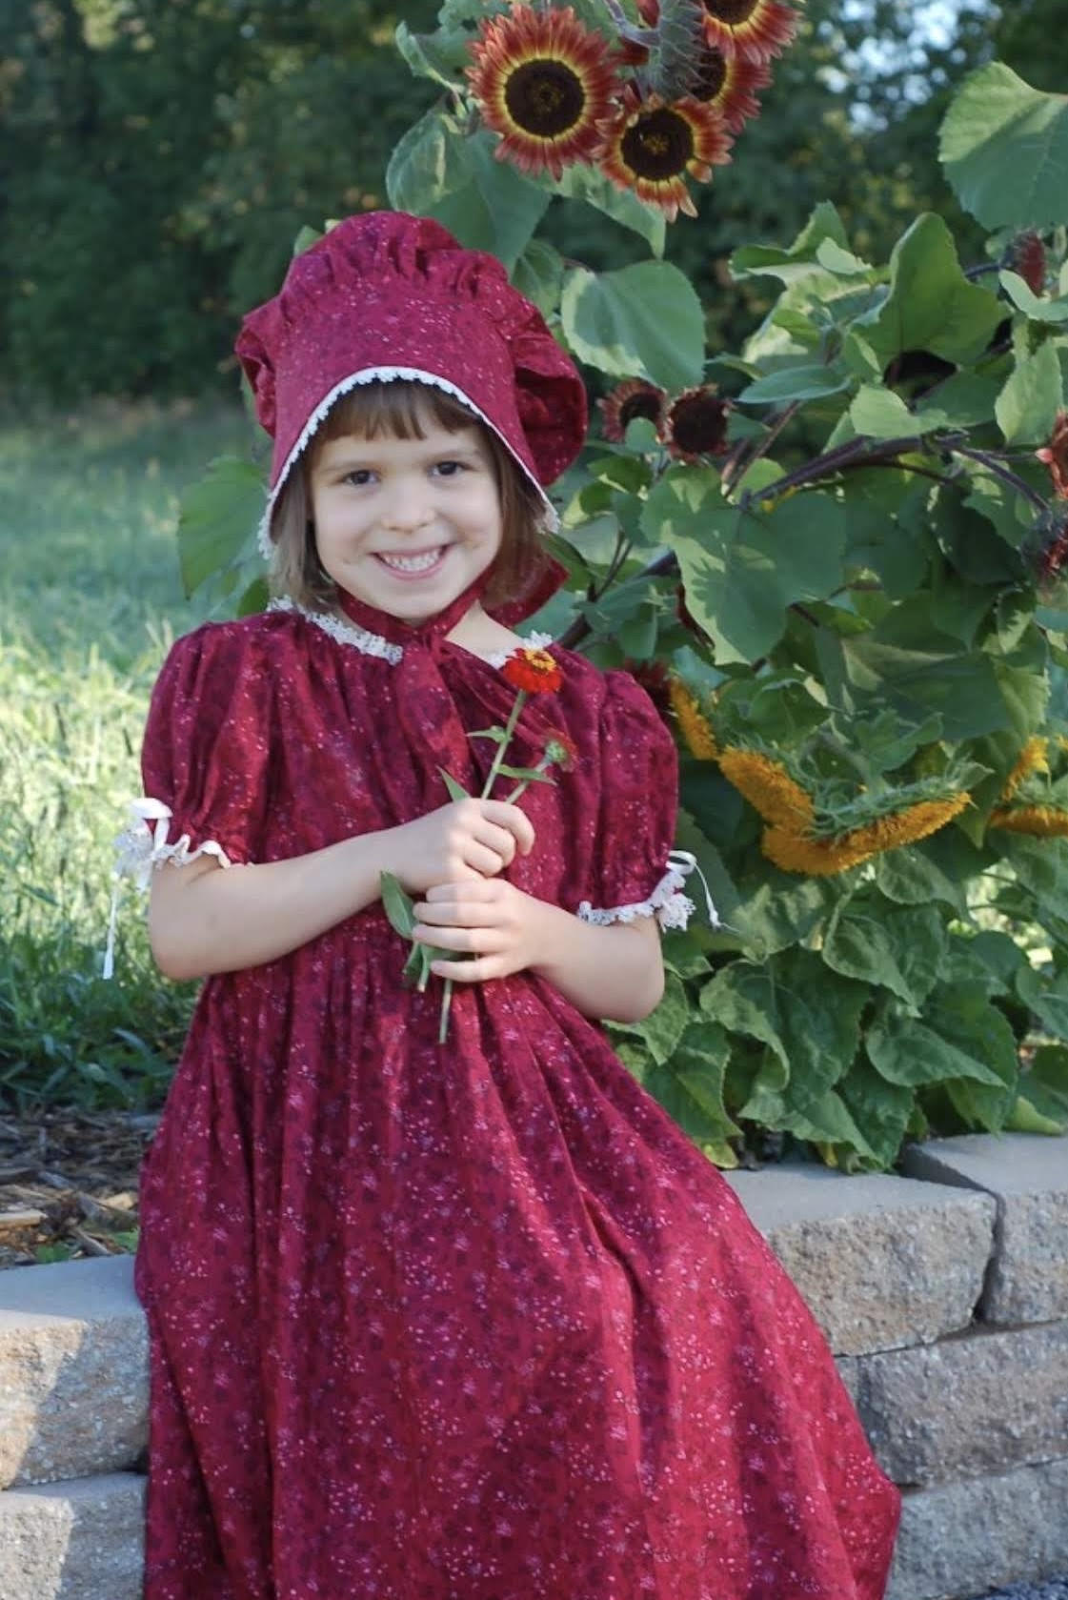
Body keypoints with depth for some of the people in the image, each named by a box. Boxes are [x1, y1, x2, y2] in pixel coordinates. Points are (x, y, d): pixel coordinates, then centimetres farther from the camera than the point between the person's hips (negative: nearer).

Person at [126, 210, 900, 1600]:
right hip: (322, 1125, -3)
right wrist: (390, 857, -14)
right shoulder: (248, 680, 3)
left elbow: (636, 980, 13)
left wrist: (529, 934, -9)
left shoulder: (585, 714, 11)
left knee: (696, 1291, -25)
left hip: (525, 1109, 3)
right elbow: (181, 931, -4)